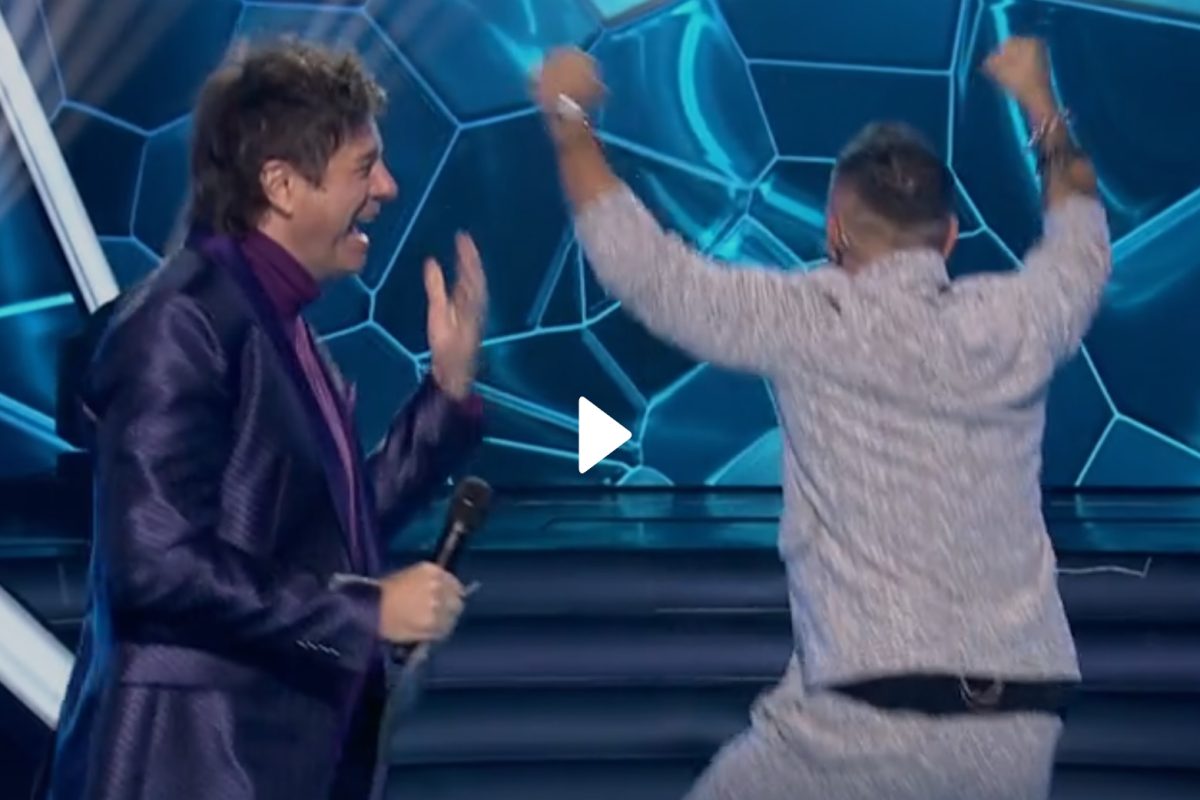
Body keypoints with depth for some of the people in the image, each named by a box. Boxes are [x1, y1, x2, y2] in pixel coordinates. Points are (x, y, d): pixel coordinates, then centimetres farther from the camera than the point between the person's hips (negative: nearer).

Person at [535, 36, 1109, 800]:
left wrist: (568, 120, 14)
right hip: (1019, 727, 4)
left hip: (865, 712, -4)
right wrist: (1045, 110, 40)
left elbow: (641, 263, 2)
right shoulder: (1017, 323, 7)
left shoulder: (814, 323, -5)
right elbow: (1083, 248, 30)